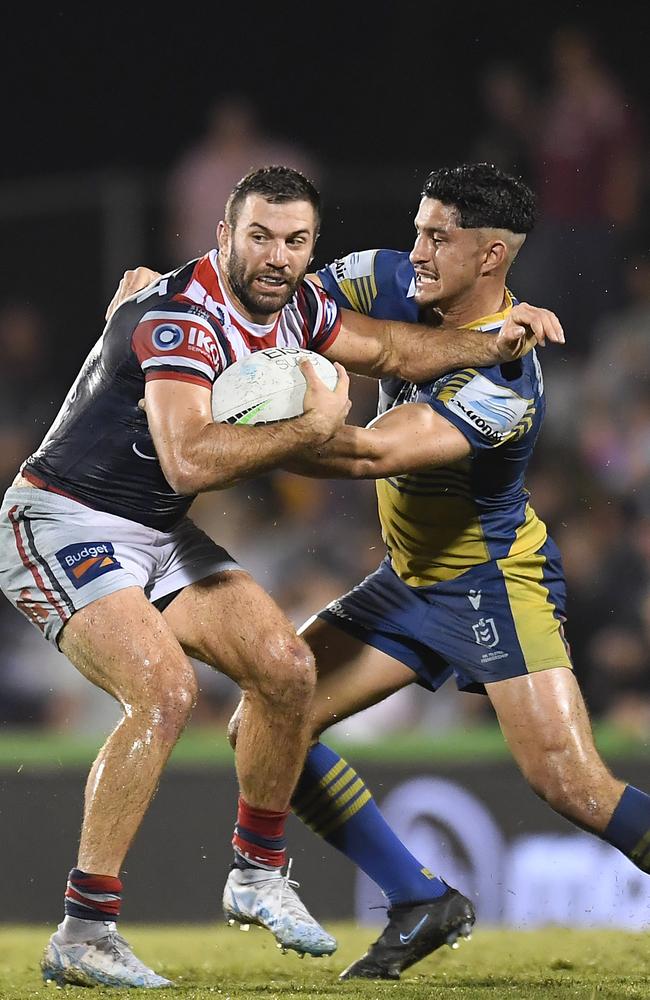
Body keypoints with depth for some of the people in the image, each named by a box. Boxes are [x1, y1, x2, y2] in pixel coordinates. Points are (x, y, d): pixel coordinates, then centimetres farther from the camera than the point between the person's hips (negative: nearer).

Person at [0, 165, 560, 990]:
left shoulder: (293, 306, 2)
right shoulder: (180, 317, -26)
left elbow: (388, 350, 19)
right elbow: (191, 462, -38)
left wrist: (494, 341, 5)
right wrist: (313, 425, -30)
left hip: (159, 535, 9)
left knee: (285, 666, 1)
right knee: (164, 689, -27)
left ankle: (257, 875, 20)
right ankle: (82, 935, -24)